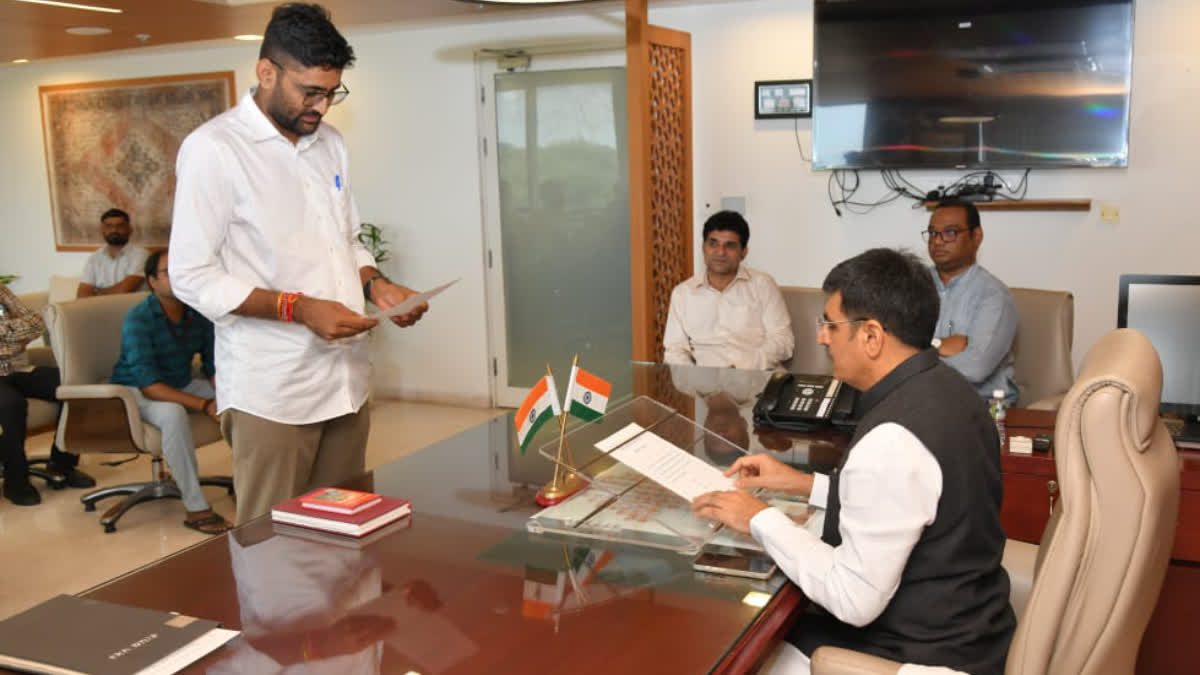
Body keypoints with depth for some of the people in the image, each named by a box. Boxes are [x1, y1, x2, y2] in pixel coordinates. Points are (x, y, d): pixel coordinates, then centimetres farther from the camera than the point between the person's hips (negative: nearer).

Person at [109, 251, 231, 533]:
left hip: (182, 384, 6)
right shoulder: (138, 319, -23)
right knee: (173, 413, -38)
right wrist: (204, 405, -37)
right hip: (136, 391, -6)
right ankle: (196, 509, -32)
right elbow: (148, 384, -30)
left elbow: (214, 365, -1)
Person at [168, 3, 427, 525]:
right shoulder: (212, 148, -8)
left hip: (346, 379, 6)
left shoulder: (330, 144, 12)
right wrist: (300, 308, -20)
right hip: (270, 391, -6)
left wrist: (378, 285, 0)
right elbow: (192, 276, -12)